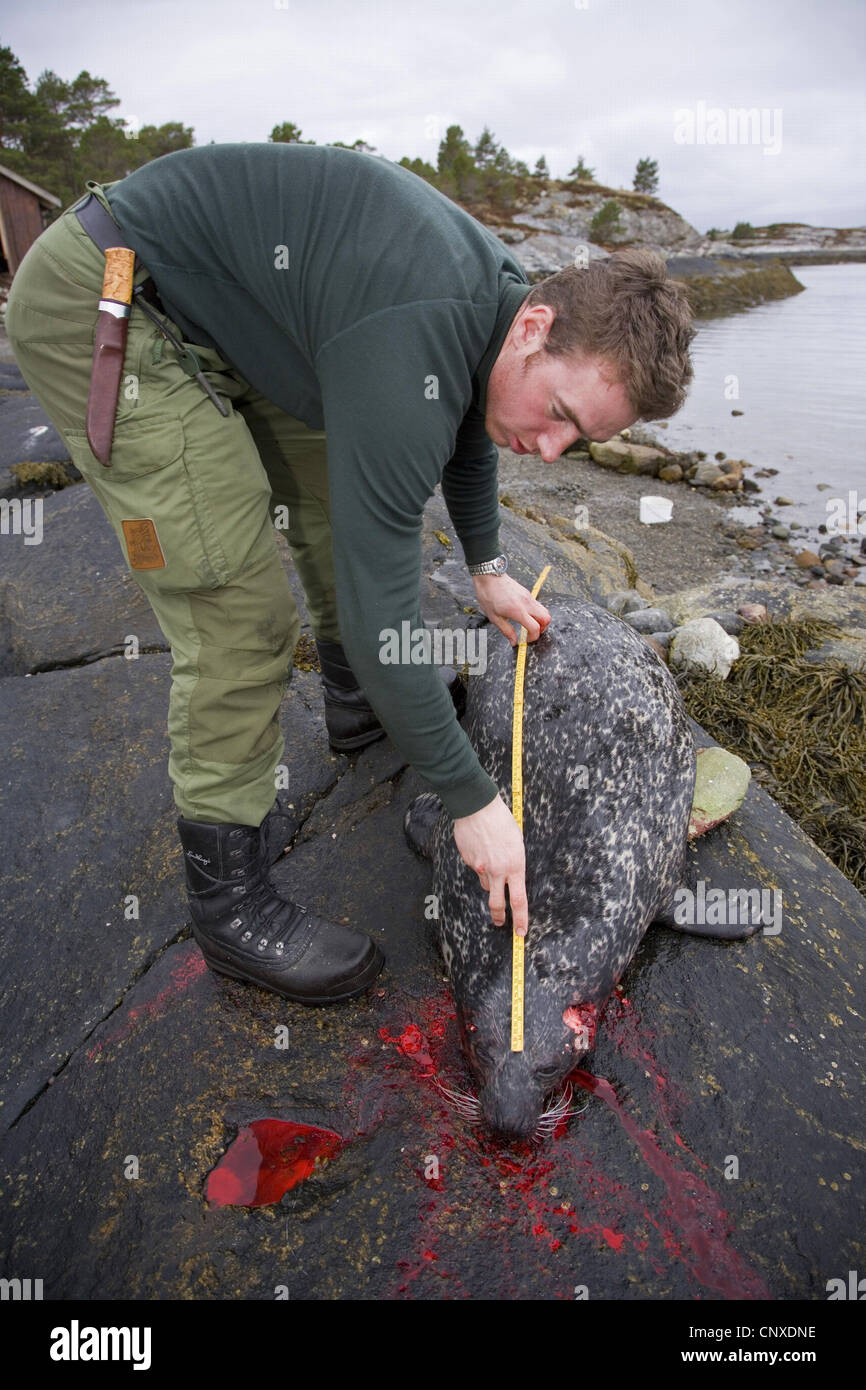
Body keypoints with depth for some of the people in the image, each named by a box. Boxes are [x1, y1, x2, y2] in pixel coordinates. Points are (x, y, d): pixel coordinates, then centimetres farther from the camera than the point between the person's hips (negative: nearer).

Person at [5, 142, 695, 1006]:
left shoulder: (492, 291, -3)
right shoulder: (409, 356, -33)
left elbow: (468, 423, 19)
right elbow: (379, 611, -32)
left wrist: (487, 569, 24)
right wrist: (472, 801, -22)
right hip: (99, 311, -10)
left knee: (341, 488, 15)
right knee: (240, 616, -15)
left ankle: (356, 701, 37)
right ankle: (228, 902, 1)